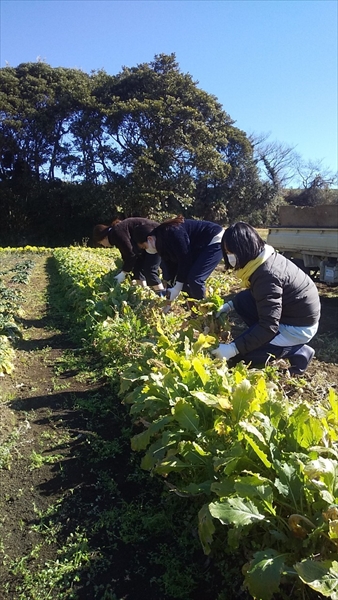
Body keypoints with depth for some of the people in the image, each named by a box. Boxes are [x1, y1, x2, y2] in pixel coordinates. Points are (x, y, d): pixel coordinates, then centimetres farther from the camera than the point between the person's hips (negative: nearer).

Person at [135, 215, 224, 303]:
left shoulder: (171, 233, -28)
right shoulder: (161, 241, 3)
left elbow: (185, 259, -28)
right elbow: (170, 266, 5)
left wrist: (177, 288, -22)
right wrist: (169, 293, 3)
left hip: (214, 240, -10)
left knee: (194, 279, -22)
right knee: (184, 277, 3)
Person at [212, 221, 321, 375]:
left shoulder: (266, 275, -30)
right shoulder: (264, 256, -2)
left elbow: (269, 326, -32)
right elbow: (255, 293, 17)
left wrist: (233, 348, -30)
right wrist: (230, 305, 6)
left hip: (299, 326, -9)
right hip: (290, 311, 9)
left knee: (238, 355, -10)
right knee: (242, 299, 7)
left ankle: (298, 352, -1)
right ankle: (276, 339, 8)